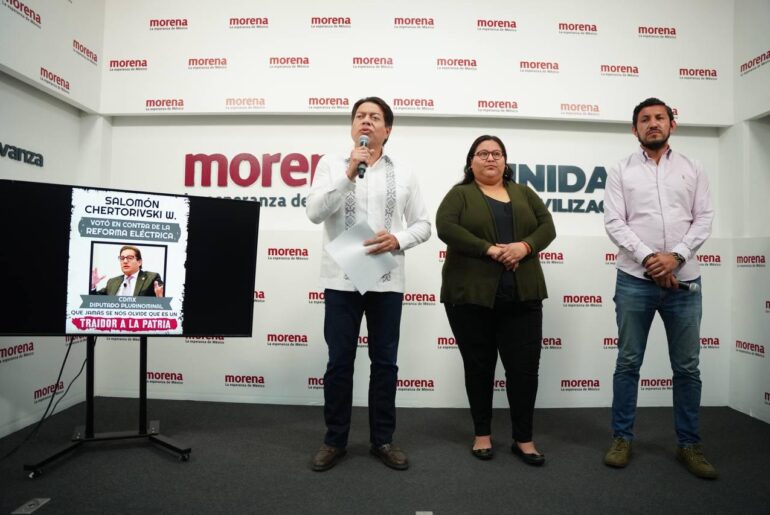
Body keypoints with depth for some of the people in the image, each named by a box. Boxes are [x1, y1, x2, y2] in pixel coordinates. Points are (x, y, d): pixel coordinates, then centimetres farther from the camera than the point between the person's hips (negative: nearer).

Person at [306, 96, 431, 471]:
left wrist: (399, 239, -12)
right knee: (339, 362, 6)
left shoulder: (403, 174, 8)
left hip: (386, 281, 2)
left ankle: (383, 439, 24)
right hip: (341, 280, -1)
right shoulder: (331, 165, 5)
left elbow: (423, 224, 8)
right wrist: (349, 174, -16)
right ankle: (334, 440, 22)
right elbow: (315, 212, -9)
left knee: (385, 363, 9)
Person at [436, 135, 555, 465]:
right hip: (471, 295, -3)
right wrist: (489, 249, -19)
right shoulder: (460, 194, 5)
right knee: (479, 366, 8)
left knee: (524, 367, 3)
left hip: (521, 296, 3)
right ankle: (482, 433, 23)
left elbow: (547, 227, 7)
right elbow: (445, 227, -12)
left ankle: (523, 438, 17)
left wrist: (524, 246, -13)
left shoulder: (524, 193, 16)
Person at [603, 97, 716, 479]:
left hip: (683, 281, 2)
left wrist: (676, 256, -12)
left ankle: (689, 444, 23)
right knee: (628, 362, 6)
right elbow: (614, 223, -4)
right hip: (635, 280, -1)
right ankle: (622, 438, 18)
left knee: (687, 366, 9)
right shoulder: (621, 171, 5)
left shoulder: (692, 169, 10)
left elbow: (704, 219, 3)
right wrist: (648, 258, -15)